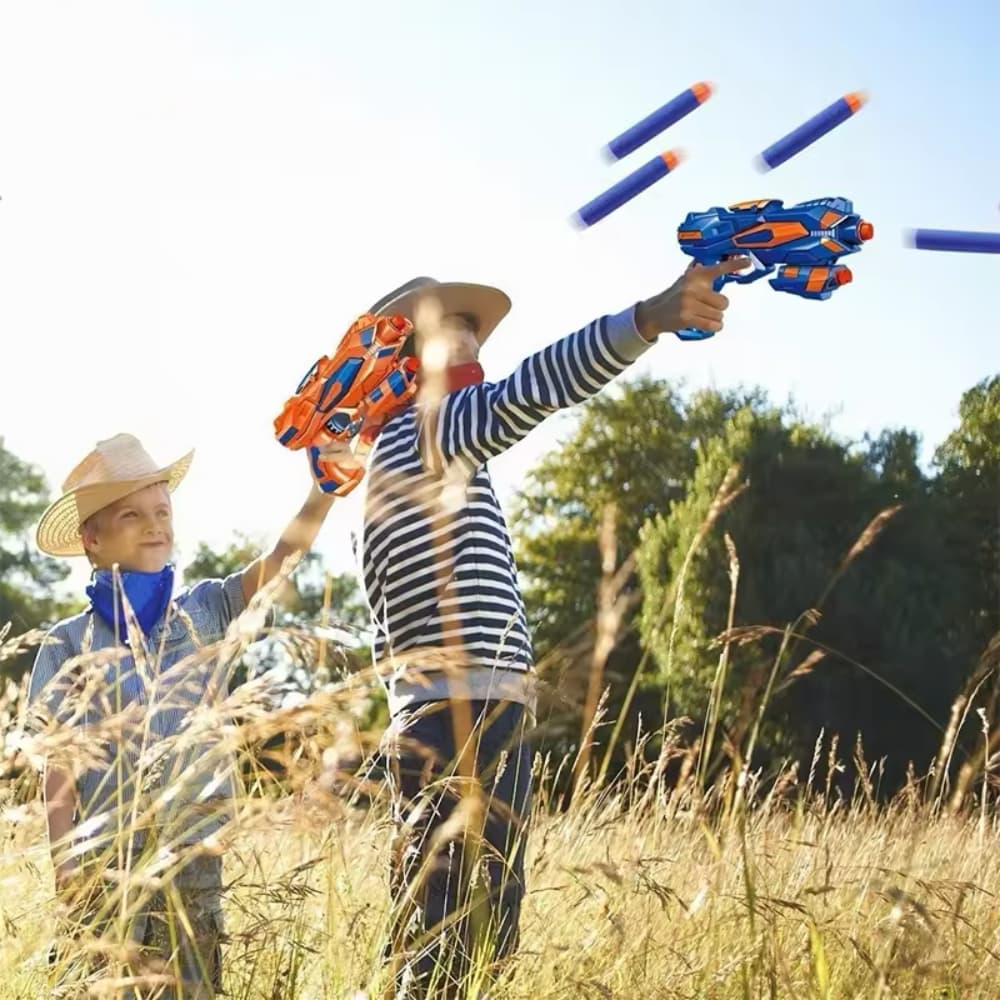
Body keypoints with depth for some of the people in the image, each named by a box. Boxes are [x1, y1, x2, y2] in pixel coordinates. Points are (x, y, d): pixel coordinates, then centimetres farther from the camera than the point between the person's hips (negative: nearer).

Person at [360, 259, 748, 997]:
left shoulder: (395, 462, 26)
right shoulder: (422, 433, -4)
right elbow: (527, 393, -24)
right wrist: (651, 317, -35)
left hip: (432, 723, 11)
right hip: (468, 721, -11)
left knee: (438, 941, 12)